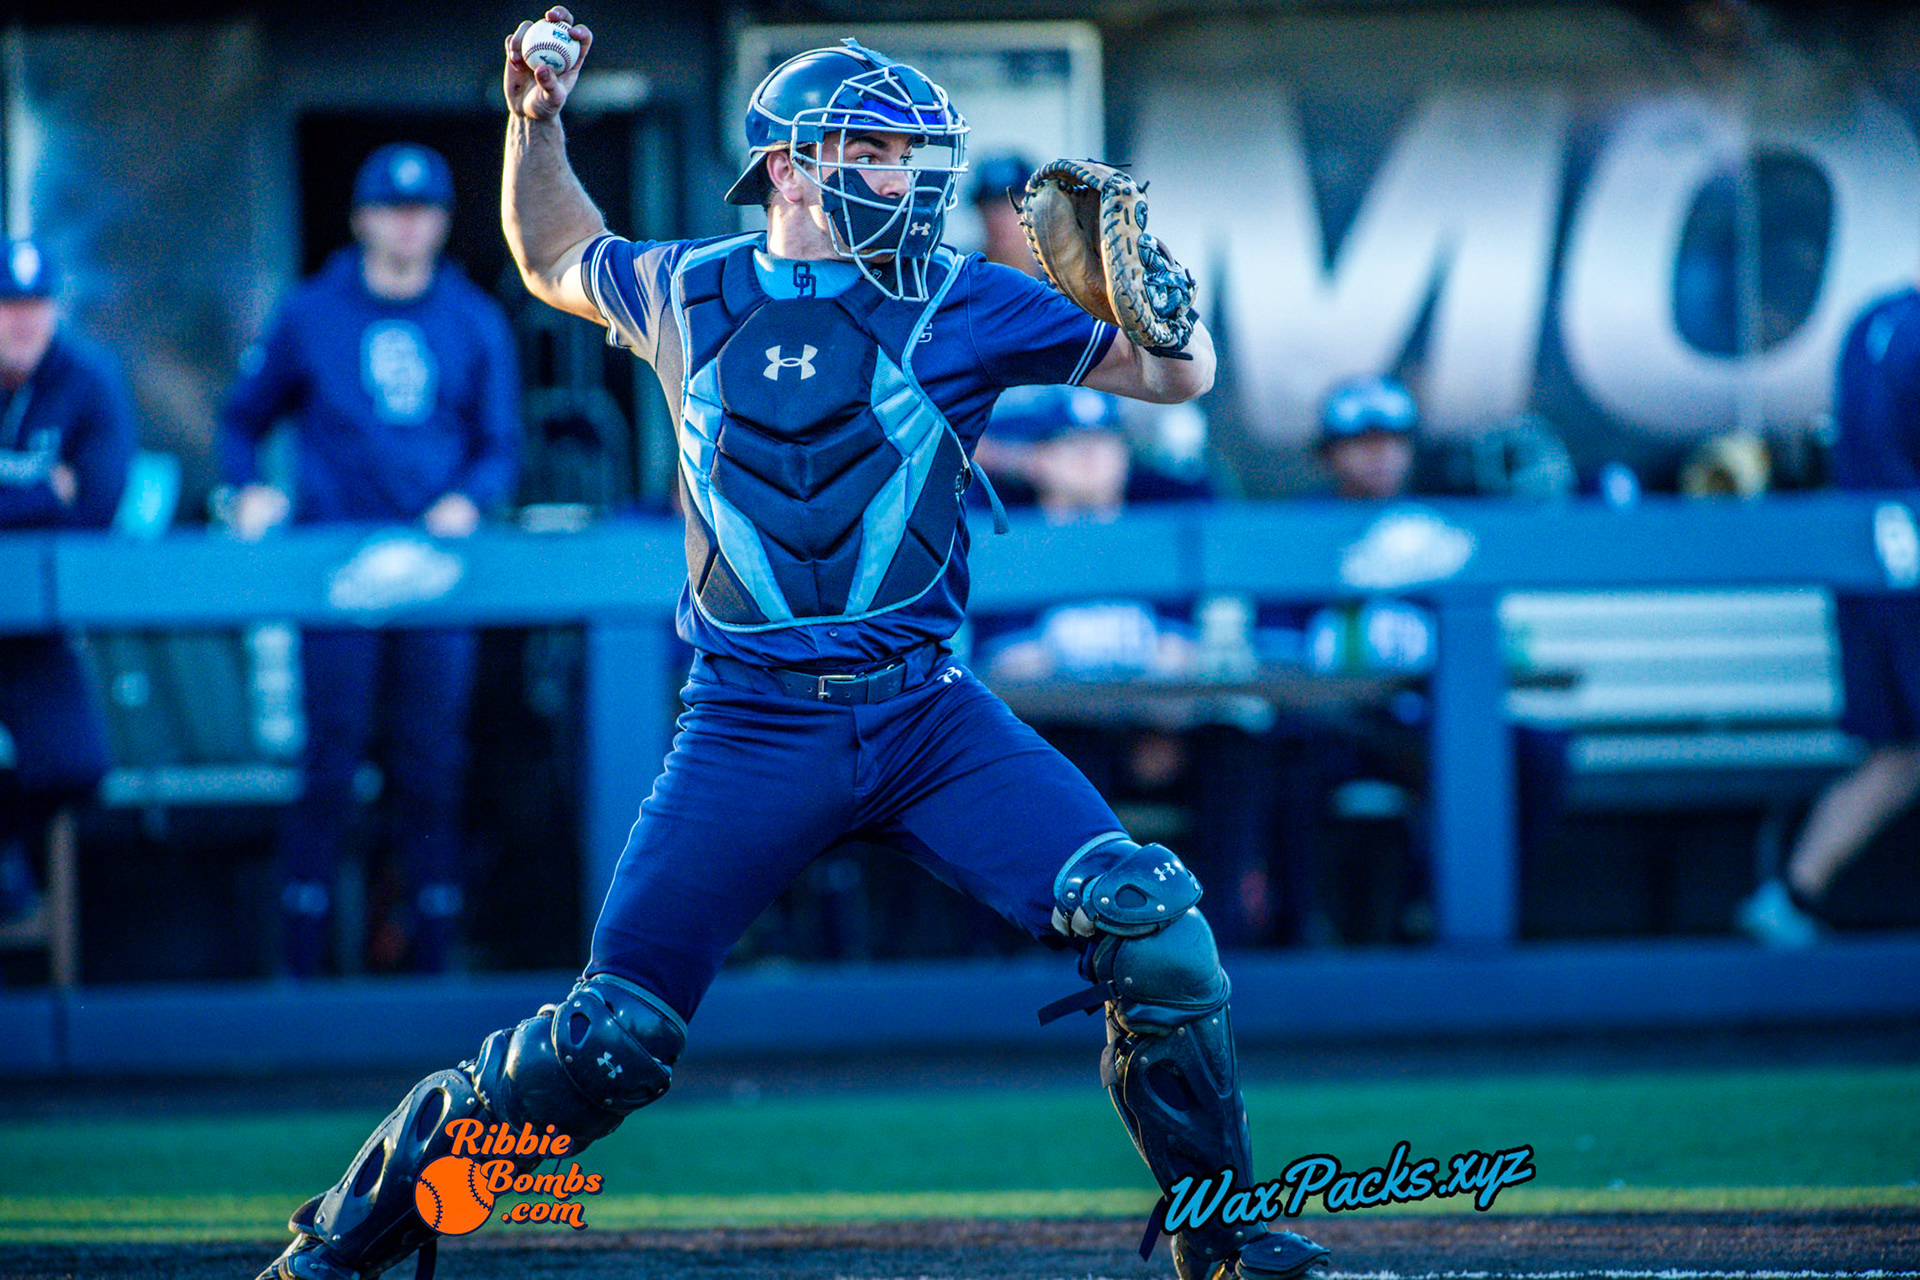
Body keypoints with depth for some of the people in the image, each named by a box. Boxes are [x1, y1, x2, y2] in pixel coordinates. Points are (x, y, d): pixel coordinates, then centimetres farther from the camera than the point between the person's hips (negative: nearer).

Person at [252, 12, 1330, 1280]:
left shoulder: (963, 306, 4)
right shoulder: (684, 292, 8)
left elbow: (1176, 374, 9)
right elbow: (555, 260, 31)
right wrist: (536, 124, 17)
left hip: (928, 713, 1)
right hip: (750, 731, 0)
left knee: (1151, 926, -17)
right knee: (606, 1041, -6)